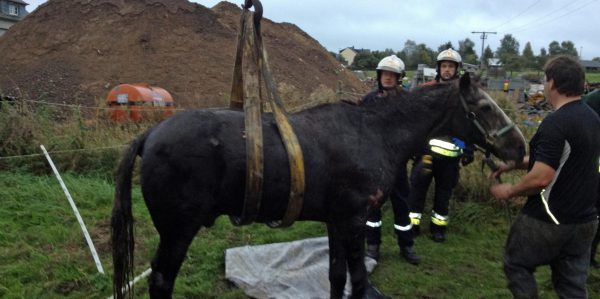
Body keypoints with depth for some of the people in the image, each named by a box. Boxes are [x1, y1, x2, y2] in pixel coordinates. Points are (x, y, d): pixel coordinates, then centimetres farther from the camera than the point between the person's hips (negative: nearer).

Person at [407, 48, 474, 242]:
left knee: (444, 190, 11)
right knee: (418, 186, 4)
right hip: (426, 148, -1)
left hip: (451, 152, 1)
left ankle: (438, 226, 26)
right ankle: (412, 224, 16)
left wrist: (469, 148, 4)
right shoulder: (425, 89, 2)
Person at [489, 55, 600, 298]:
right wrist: (512, 164, 14)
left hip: (549, 220, -8)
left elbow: (542, 178, -27)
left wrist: (510, 191, -10)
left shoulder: (555, 122, -23)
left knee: (517, 265, 14)